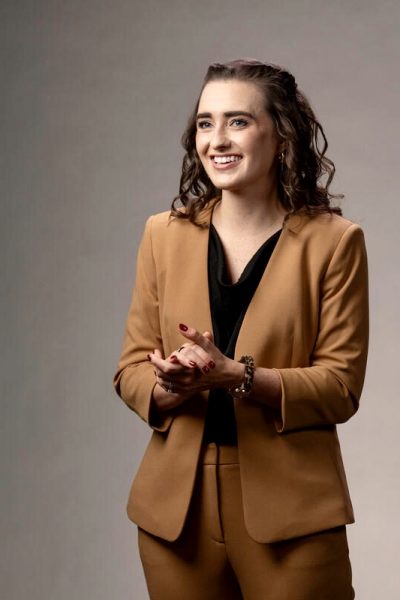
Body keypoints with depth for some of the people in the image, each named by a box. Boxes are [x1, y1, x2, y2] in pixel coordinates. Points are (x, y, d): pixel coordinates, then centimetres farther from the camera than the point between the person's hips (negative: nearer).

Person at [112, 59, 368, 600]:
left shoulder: (333, 241, -5)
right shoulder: (164, 234, 4)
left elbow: (341, 387, -7)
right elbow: (131, 368, 5)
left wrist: (236, 376, -21)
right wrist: (172, 387, -17)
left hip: (288, 509, -2)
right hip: (177, 507, 3)